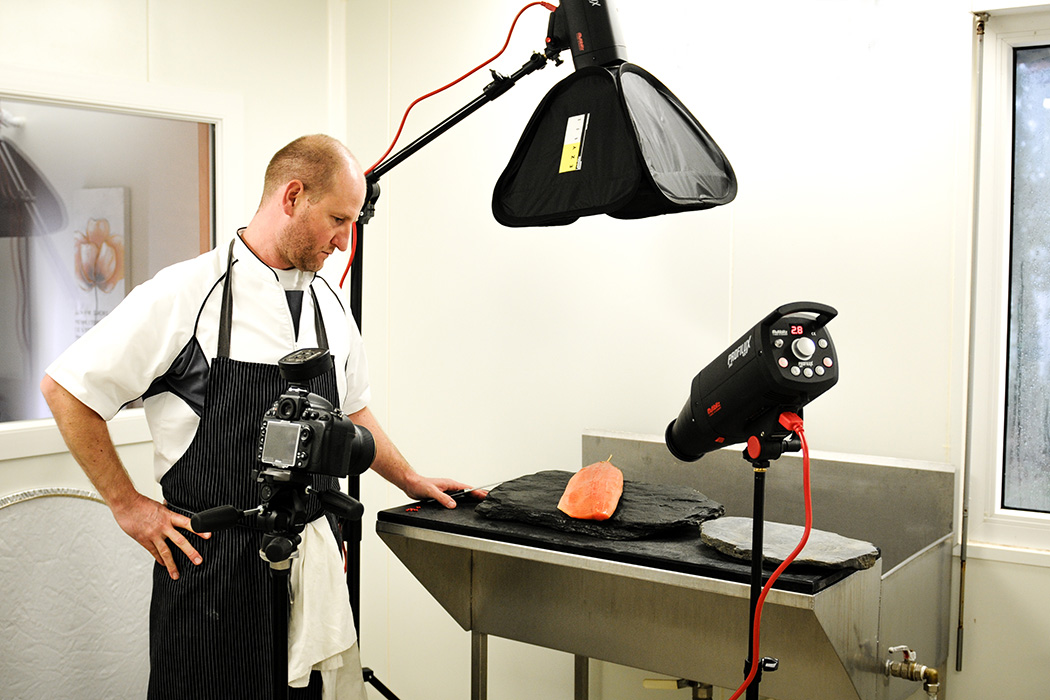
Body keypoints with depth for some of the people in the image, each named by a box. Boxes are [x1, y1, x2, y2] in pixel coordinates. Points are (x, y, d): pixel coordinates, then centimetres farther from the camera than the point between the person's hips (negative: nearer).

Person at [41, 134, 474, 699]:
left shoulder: (329, 303, 8)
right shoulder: (186, 293, -11)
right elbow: (65, 387, -6)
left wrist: (410, 482, 22)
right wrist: (127, 505, -5)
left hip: (315, 562, 5)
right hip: (212, 563, -5)